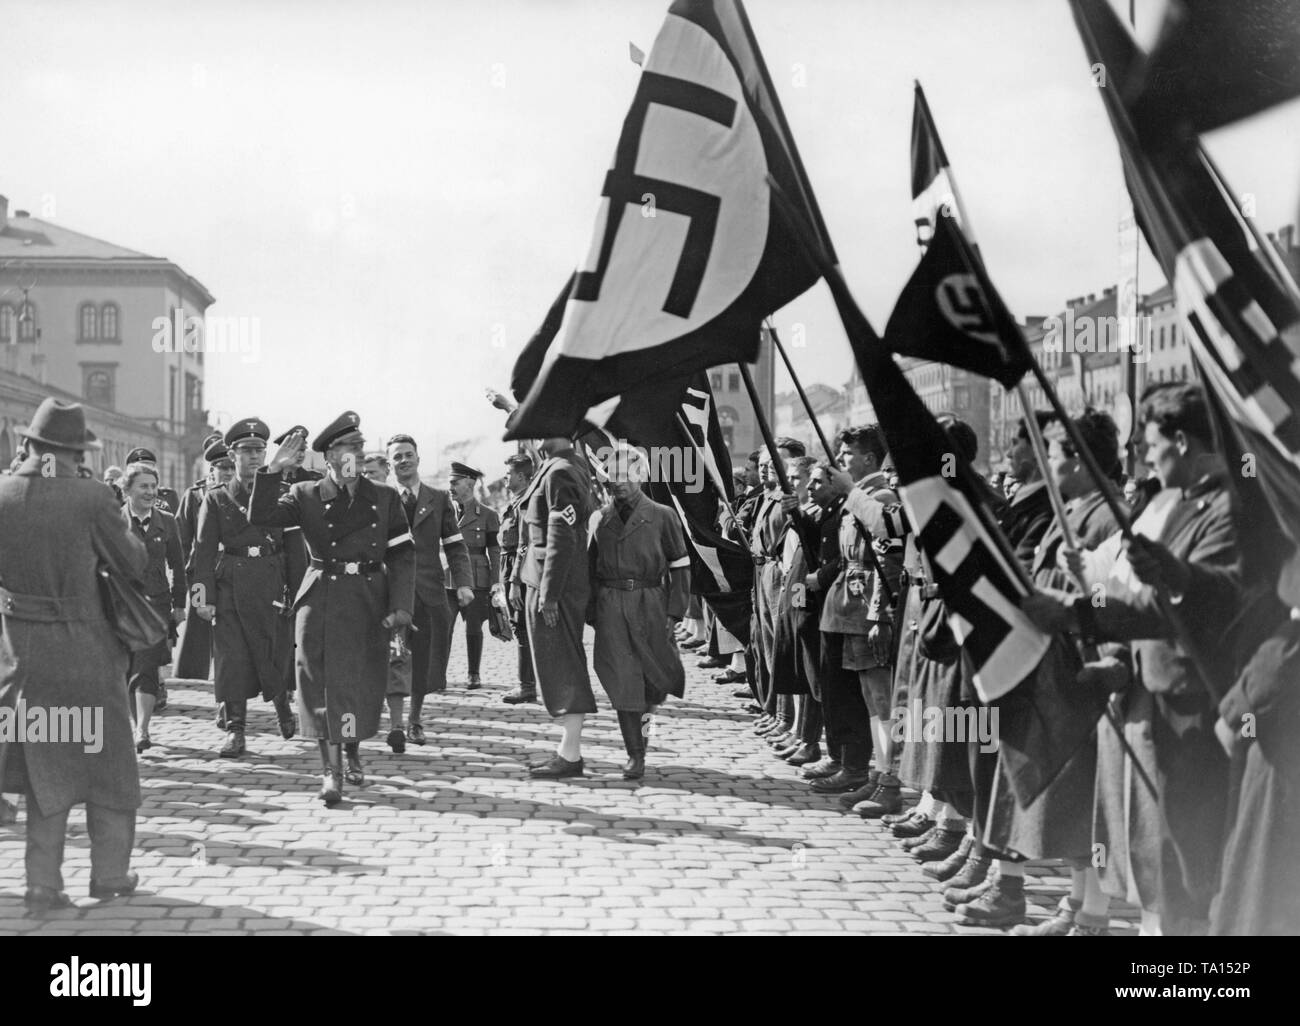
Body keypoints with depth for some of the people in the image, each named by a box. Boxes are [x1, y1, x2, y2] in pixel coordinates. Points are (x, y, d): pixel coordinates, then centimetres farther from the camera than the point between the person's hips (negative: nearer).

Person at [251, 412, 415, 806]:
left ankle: (353, 751, 35)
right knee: (324, 683, -5)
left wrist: (400, 605, -8)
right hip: (320, 602, -1)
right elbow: (260, 518, -9)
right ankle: (331, 769, 2)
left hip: (369, 604, 2)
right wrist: (273, 471, -19)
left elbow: (402, 555, 4)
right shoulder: (306, 496, 3)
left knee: (365, 683, 9)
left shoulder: (385, 499, 6)